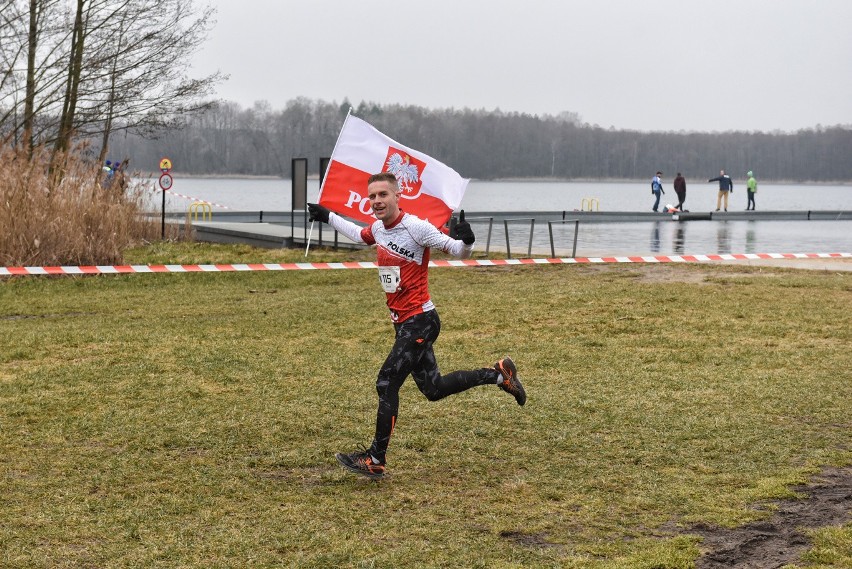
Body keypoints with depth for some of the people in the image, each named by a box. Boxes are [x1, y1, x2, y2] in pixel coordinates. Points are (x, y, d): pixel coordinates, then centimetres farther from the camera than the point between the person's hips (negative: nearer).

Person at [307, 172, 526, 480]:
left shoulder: (415, 227, -16)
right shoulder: (378, 228, 7)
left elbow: (458, 251, -14)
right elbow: (360, 235, 32)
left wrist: (466, 241, -36)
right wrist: (328, 217, 37)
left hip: (419, 321, -8)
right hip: (404, 323, 8)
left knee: (387, 383, -10)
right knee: (432, 389, 13)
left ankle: (375, 460, -2)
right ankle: (498, 374, 28)